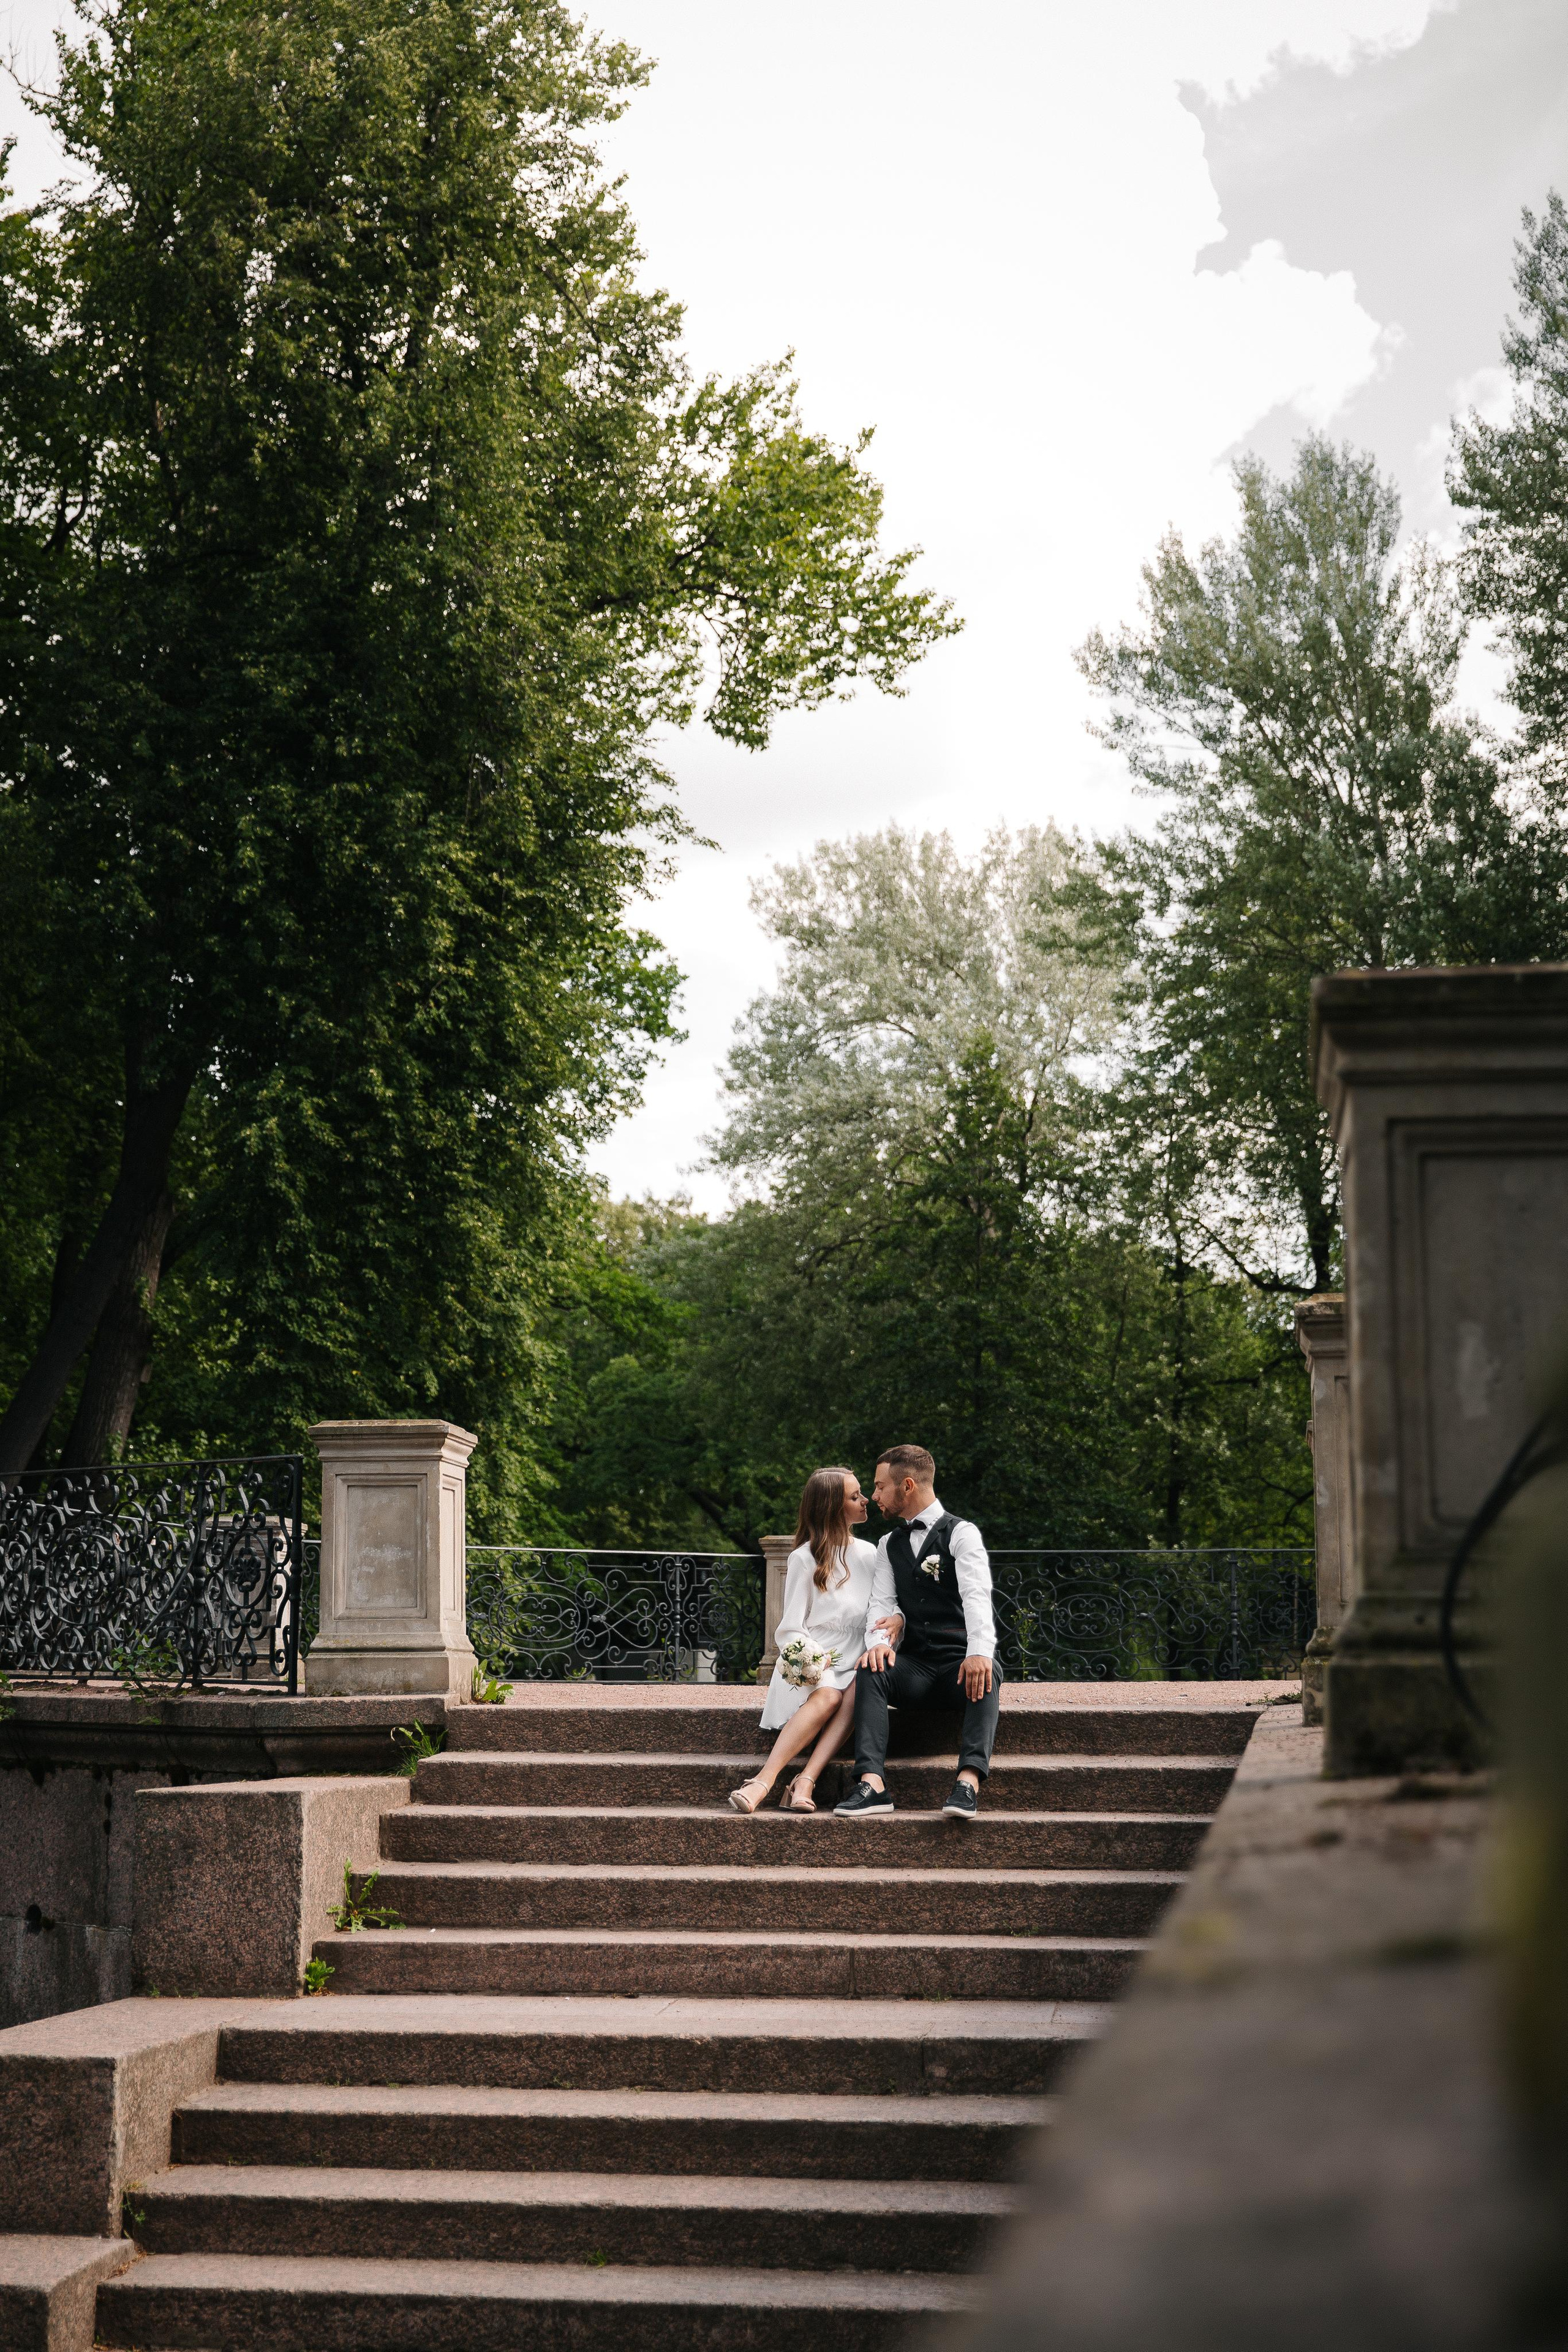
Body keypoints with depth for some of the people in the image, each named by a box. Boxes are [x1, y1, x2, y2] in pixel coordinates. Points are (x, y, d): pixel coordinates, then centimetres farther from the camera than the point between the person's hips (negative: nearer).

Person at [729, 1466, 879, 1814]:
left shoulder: (869, 1556, 17)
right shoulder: (805, 1559, 4)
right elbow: (791, 1627, 1)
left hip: (851, 1668, 3)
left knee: (860, 1691, -33)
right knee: (828, 1695, -37)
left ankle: (805, 1782, -43)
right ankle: (765, 1780, -46)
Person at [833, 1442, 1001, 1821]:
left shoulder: (961, 1534, -1)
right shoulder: (889, 1545, 18)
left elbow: (976, 1595, -17)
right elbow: (881, 1602, 6)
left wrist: (980, 1652, -36)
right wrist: (880, 1640, -19)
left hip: (960, 1662, -4)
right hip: (913, 1666, 4)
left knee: (987, 1676, -37)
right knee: (869, 1670, -27)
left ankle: (969, 1780, -53)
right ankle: (871, 1783, -42)